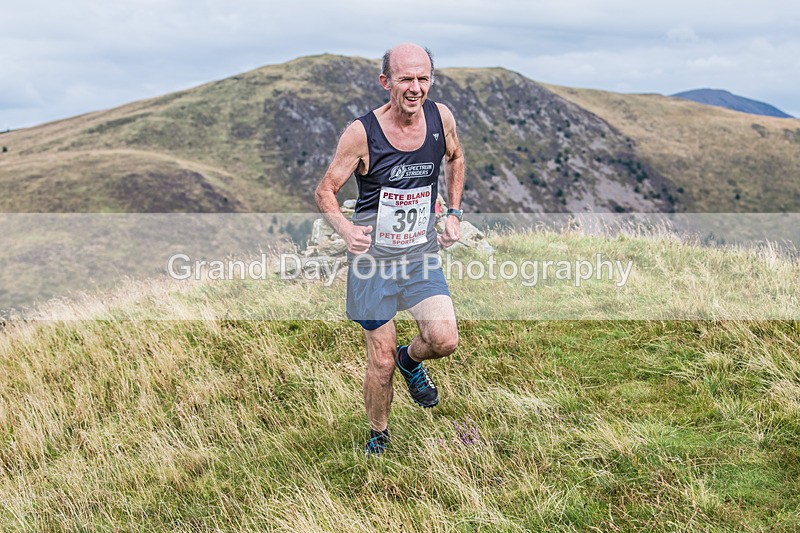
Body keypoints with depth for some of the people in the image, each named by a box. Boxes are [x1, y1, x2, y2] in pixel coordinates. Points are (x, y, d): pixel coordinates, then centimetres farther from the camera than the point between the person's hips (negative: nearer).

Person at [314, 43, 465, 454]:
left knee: (444, 340, -16)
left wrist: (454, 213, 9)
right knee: (381, 362, 3)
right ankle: (378, 437, 30)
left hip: (422, 255, 3)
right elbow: (324, 191, -8)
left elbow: (454, 159, 17)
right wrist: (345, 229, -27)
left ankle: (411, 360, 21)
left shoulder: (440, 117, -6)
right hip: (373, 258, -3)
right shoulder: (362, 133, -17)